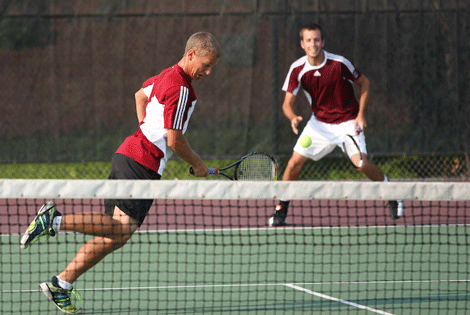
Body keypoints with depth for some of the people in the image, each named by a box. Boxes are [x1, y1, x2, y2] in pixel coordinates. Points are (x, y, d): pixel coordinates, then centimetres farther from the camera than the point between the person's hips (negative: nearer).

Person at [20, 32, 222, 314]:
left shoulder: (166, 77, 18)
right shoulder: (180, 89, -12)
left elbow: (141, 95, 39)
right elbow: (174, 140, -14)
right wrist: (197, 165, 1)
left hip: (128, 154, 10)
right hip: (142, 165, -10)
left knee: (113, 239, 7)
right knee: (123, 227, -21)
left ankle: (60, 285, 6)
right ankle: (57, 220, -25)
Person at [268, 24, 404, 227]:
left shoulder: (339, 63, -18)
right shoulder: (297, 69, -12)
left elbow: (364, 83, -3)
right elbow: (287, 103, -7)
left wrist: (361, 115, -11)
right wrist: (293, 118, -31)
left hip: (348, 122, -3)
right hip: (319, 123, 3)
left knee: (361, 163, -19)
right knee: (295, 162, -9)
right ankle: (281, 210, 7)